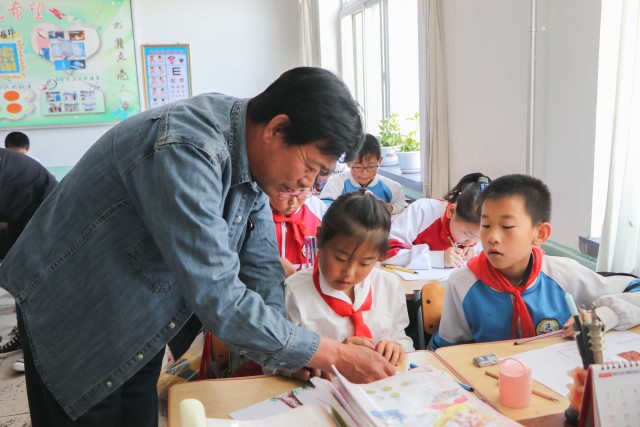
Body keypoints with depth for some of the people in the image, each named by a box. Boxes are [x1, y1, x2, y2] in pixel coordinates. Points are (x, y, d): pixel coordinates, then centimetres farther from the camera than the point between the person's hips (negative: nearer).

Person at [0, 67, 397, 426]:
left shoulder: (251, 157, -7)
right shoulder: (184, 150, -35)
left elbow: (261, 266, -3)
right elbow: (218, 299, -38)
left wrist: (286, 356, -13)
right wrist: (336, 355, -29)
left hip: (141, 324, 7)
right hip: (74, 321, -7)